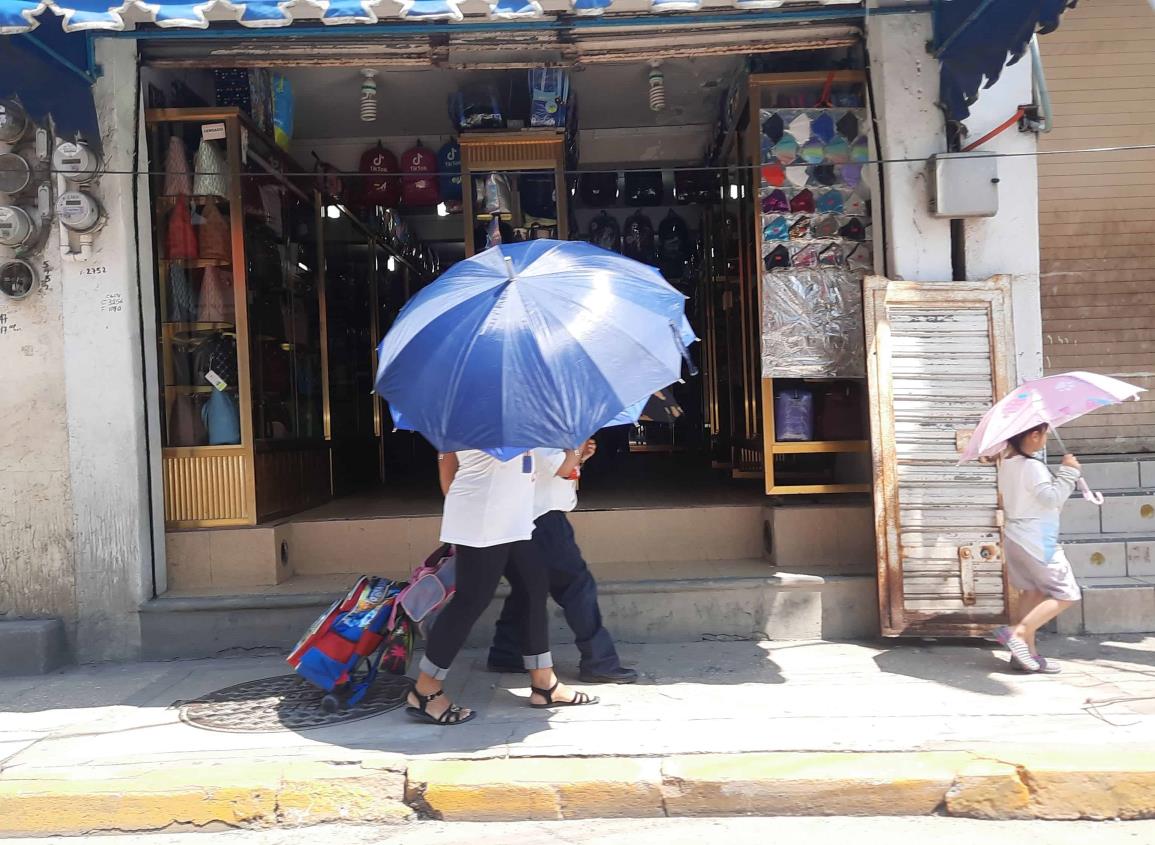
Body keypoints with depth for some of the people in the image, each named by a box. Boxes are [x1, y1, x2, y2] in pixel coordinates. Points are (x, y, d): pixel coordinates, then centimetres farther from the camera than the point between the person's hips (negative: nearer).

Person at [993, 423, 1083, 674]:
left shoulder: (1006, 464, 8)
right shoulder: (1032, 466, -21)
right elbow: (1053, 497, -25)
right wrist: (1069, 471, -15)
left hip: (1016, 538, 9)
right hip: (1037, 541, -9)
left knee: (1032, 592, 14)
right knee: (1066, 594, 0)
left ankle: (1028, 652, 14)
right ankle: (1017, 633, -10)